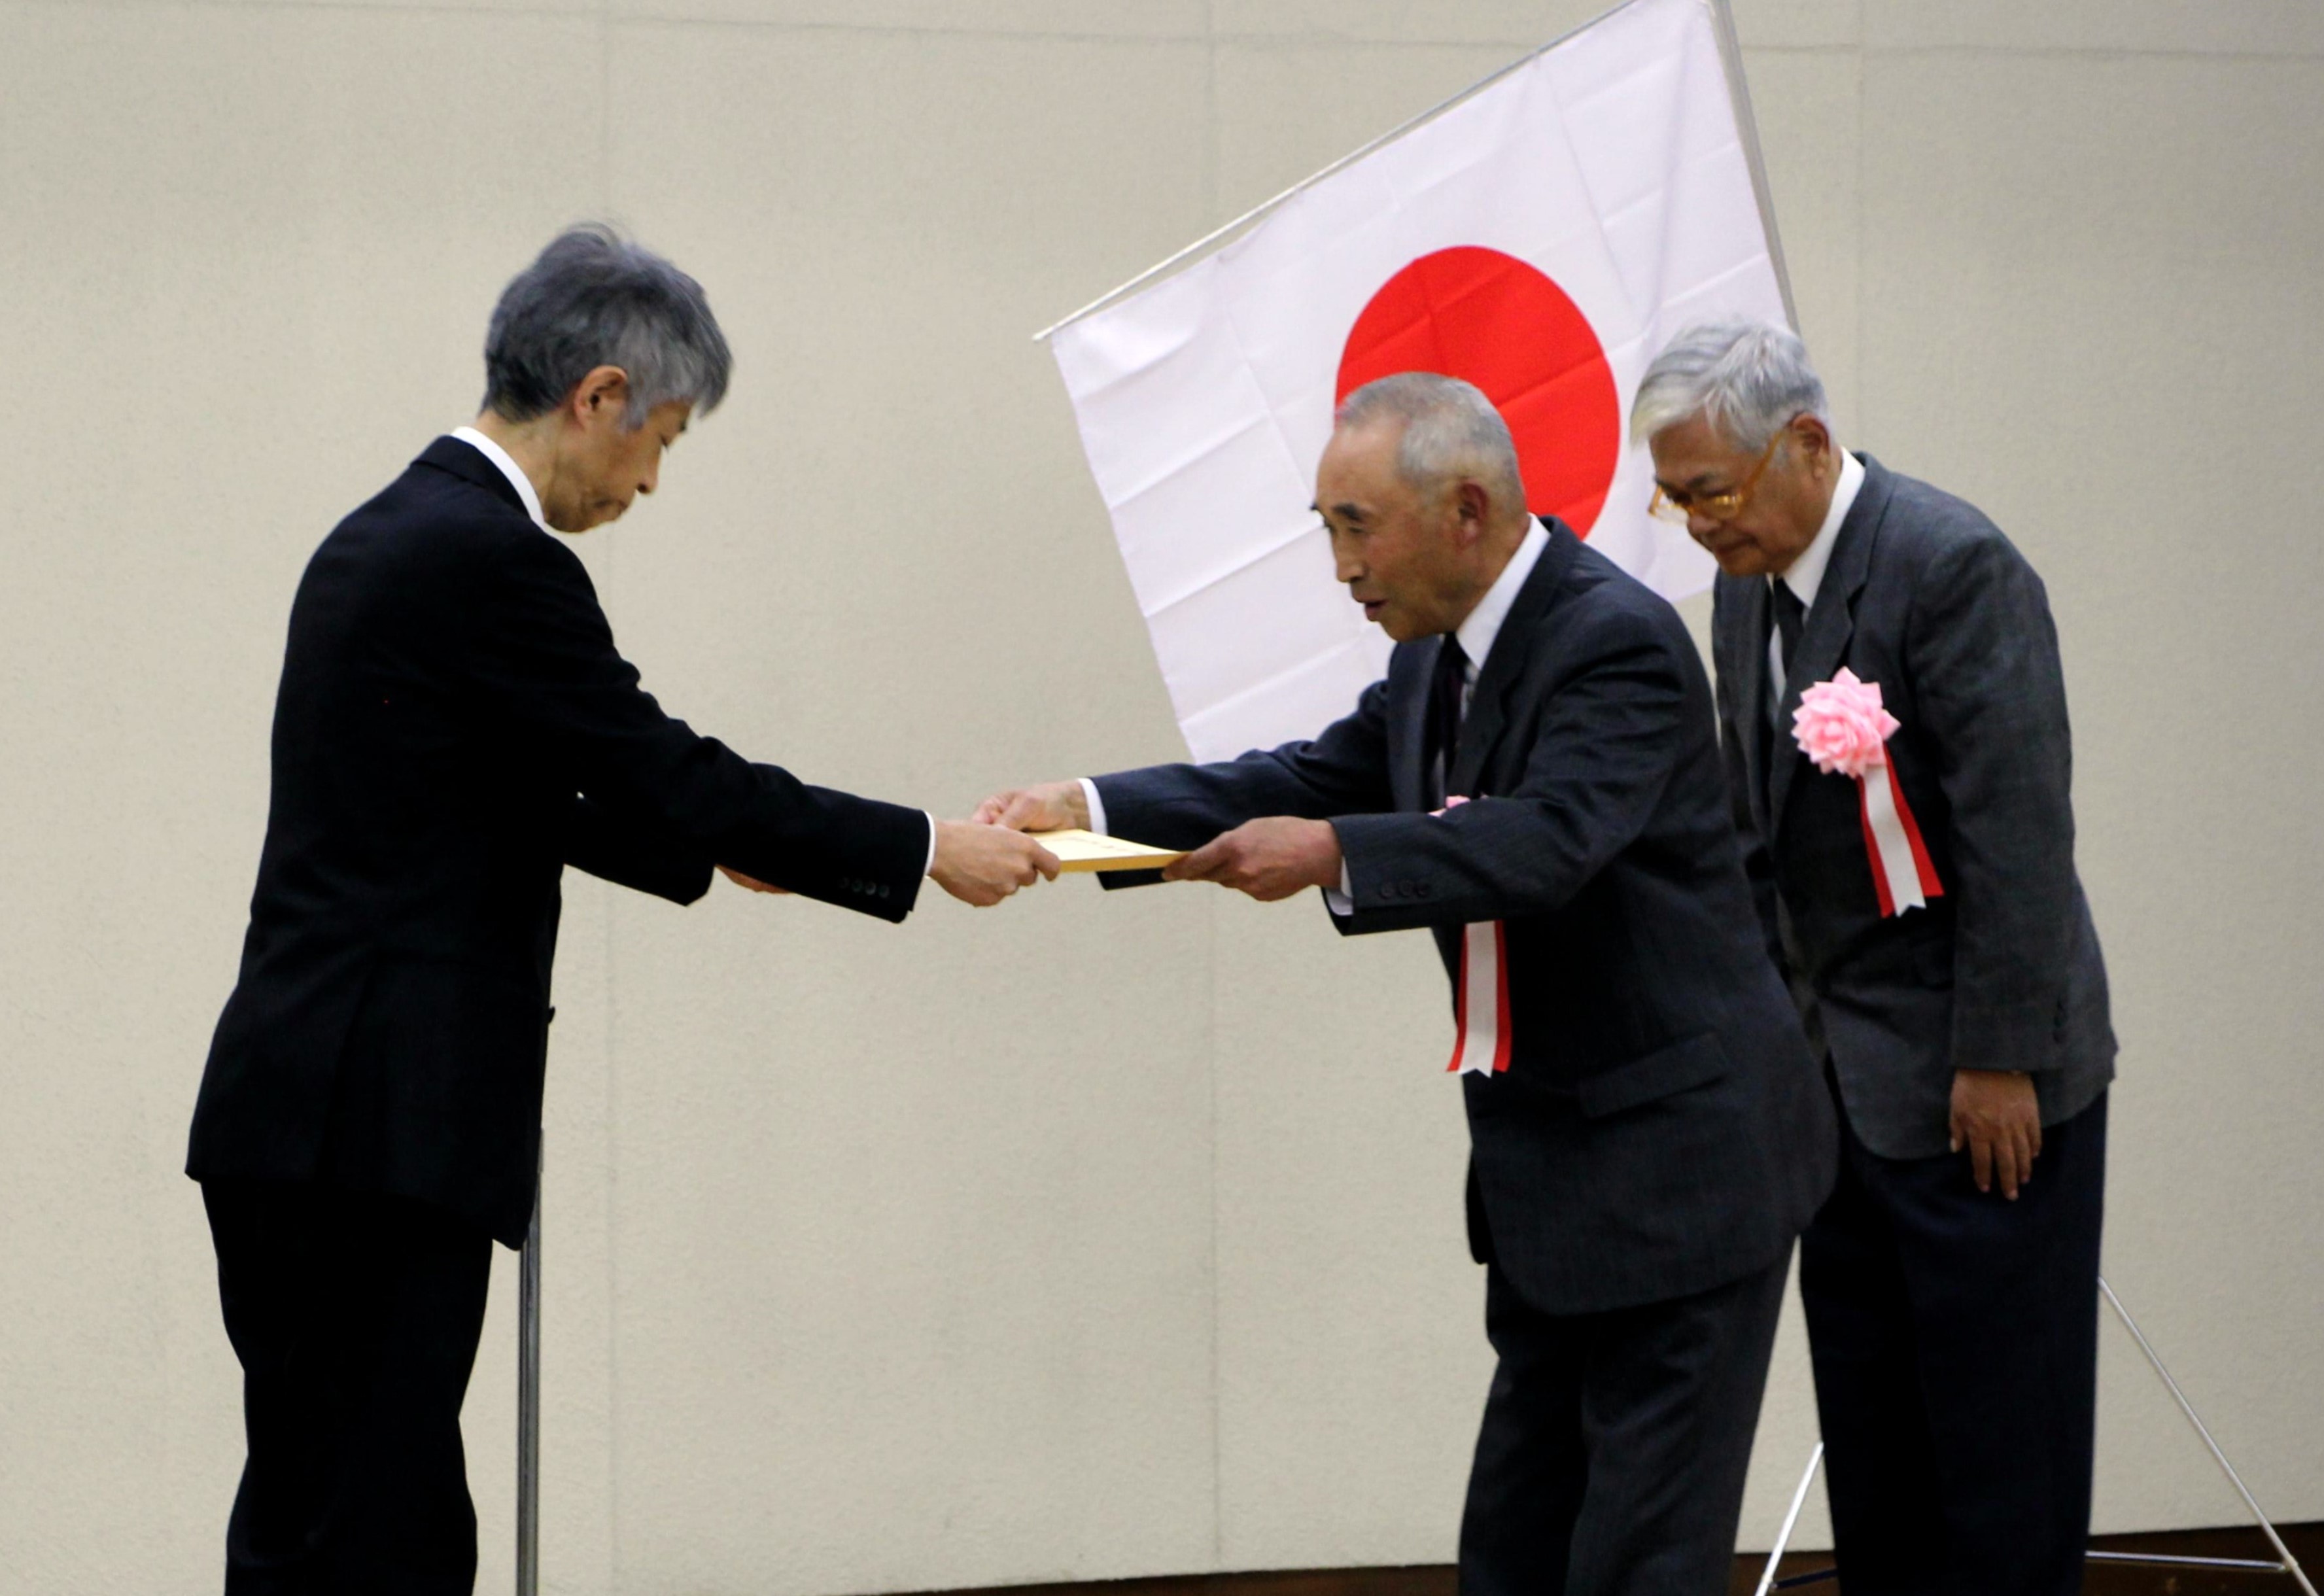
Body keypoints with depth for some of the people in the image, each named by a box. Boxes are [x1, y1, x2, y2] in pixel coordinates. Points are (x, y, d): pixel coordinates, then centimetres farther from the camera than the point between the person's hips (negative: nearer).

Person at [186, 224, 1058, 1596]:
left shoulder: (392, 539, 16)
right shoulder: (494, 560, -14)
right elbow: (671, 774, -12)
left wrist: (713, 845, 29)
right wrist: (928, 852, -3)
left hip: (305, 1120, 10)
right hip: (379, 1128, -10)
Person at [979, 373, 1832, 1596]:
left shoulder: (1619, 642, -20)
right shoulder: (1442, 657, 8)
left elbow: (1553, 839, -33)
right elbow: (1314, 780, 9)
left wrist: (1336, 854, -42)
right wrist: (1092, 807, -3)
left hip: (1677, 1161, -10)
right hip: (1549, 1171, 10)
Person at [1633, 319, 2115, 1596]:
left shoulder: (1952, 565, -17)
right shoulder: (1749, 586, 10)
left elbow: (2020, 827, -19)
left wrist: (1998, 1060, -18)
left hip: (1982, 1092, -8)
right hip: (1840, 1083, 8)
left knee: (1999, 1440, -2)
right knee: (1869, 1437, 10)